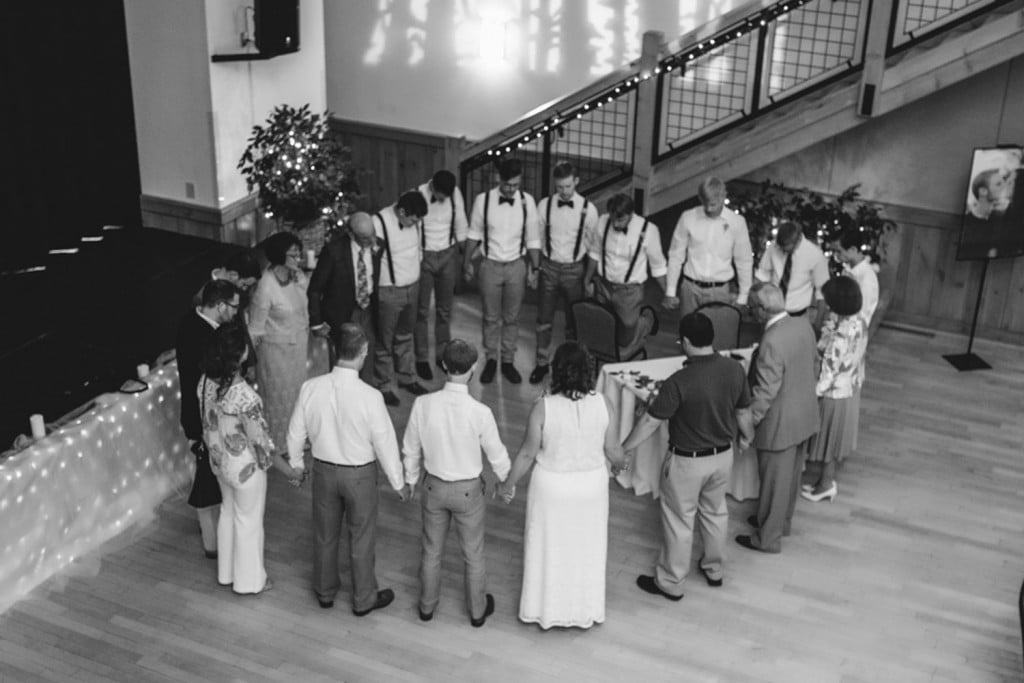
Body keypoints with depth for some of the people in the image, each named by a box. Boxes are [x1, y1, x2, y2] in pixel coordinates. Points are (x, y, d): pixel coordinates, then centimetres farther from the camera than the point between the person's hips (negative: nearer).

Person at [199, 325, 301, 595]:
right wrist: (287, 469, -11)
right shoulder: (244, 394, -34)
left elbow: (207, 423, 4)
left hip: (218, 460, 7)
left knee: (229, 512, 27)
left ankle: (226, 572, 45)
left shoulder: (206, 382, -12)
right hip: (244, 466, -7)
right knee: (249, 521, 15)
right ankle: (249, 580, 34)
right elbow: (260, 439, -24)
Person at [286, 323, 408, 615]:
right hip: (360, 475, -3)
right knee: (361, 539, 17)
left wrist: (296, 464, 17)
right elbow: (385, 443, -17)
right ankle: (364, 599, 36)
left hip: (323, 470, 3)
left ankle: (325, 592, 43)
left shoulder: (310, 388, -18)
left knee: (324, 535, 23)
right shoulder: (370, 397, -28)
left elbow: (296, 432, -3)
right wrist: (397, 481, 0)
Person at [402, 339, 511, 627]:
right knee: (473, 554, 20)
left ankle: (427, 606, 43)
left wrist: (411, 478, 14)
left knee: (431, 551, 24)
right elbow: (496, 456, -12)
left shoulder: (423, 404, -20)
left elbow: (411, 448, -5)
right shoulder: (480, 412, -27)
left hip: (434, 486, 2)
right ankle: (478, 610, 39)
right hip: (468, 490, -2)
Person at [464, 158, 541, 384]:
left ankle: (508, 361, 27)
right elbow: (474, 234, 0)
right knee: (491, 317, 12)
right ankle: (490, 360, 28)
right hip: (490, 265, -1)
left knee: (511, 317, 12)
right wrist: (467, 262, 6)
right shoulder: (483, 200, -13)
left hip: (516, 266, 1)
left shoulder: (527, 202, -10)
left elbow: (532, 238, -1)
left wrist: (535, 267, 1)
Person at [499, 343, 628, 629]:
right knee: (586, 548, 21)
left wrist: (509, 484, 3)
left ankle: (545, 609, 37)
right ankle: (586, 611, 38)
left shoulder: (543, 407, -23)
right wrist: (621, 463, 18)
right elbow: (612, 450, -5)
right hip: (591, 486, 2)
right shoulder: (602, 404, -17)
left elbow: (527, 453, -14)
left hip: (552, 487, -2)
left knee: (549, 548, 19)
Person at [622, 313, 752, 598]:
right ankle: (714, 570, 44)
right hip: (723, 456, 6)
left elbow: (650, 421, -22)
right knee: (716, 512, 26)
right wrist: (749, 437, 23)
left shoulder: (680, 381, -29)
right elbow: (743, 413, 2)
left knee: (679, 521, 12)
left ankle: (670, 583, 28)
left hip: (687, 462, -5)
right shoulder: (734, 369, -12)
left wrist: (622, 449, -10)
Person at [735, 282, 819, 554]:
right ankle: (782, 521, 45)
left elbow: (765, 393, -27)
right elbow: (813, 365, 8)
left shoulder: (771, 343, -31)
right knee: (791, 474, 25)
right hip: (805, 415, 8)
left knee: (774, 480, 10)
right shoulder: (804, 325, -6)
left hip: (780, 424, -8)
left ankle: (768, 537, 26)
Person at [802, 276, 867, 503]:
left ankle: (826, 484, 32)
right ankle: (828, 477, 42)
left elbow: (827, 375, -26)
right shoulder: (860, 322, -10)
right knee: (836, 437, 24)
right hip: (852, 390, 8)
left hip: (834, 394, -8)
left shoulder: (839, 337, -35)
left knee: (829, 437, 13)